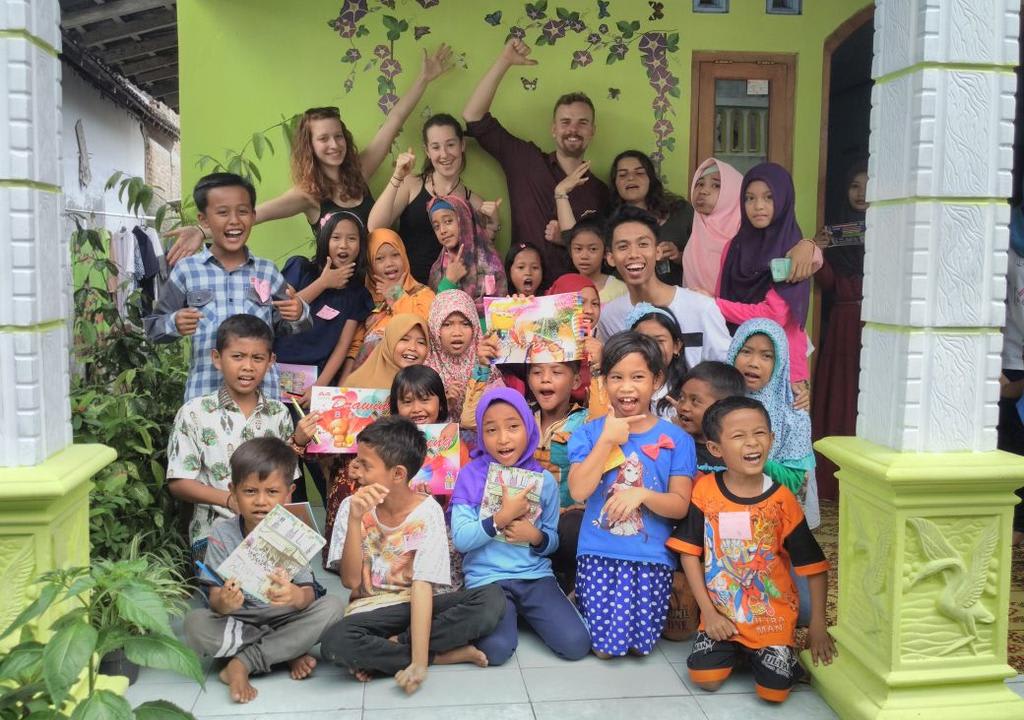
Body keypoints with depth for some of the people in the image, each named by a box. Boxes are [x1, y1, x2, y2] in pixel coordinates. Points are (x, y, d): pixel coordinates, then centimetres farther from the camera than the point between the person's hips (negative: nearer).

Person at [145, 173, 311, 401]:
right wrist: (174, 324, -16)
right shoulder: (186, 271, 1)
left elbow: (287, 329, 10)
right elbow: (153, 327, 6)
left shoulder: (267, 272, 5)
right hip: (204, 396, -1)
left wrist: (299, 314, -12)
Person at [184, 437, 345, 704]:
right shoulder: (222, 533, -10)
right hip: (237, 621, -1)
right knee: (195, 623, -29)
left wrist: (295, 596, -45)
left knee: (332, 606, -24)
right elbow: (214, 596, -15)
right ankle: (289, 653, -17)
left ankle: (242, 663, -19)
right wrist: (223, 603, -42)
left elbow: (308, 592, -19)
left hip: (284, 618, 1)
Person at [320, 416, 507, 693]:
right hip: (371, 611, 0)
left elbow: (423, 585, -21)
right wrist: (355, 520, -25)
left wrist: (419, 661, -31)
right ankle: (446, 653, -17)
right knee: (334, 643, -34)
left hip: (415, 605, 0)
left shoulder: (427, 511, -13)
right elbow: (350, 581, -12)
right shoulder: (352, 507, -7)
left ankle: (387, 648, -17)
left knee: (492, 599, -26)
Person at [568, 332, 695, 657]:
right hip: (598, 553, 0)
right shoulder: (590, 433, 0)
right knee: (605, 646, -4)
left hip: (652, 556, 1)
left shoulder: (676, 439, -1)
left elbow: (680, 506, -3)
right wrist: (608, 439, -15)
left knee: (640, 644, -4)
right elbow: (578, 491, -12)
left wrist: (642, 494, -22)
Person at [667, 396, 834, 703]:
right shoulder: (704, 491, -9)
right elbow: (689, 552, -6)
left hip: (772, 616, -1)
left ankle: (786, 651, 23)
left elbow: (813, 565, -5)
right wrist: (709, 612, -8)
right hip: (721, 614, 1)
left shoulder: (781, 500, -10)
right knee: (704, 678, -10)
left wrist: (818, 626, -6)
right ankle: (735, 651, 22)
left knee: (773, 691, -9)